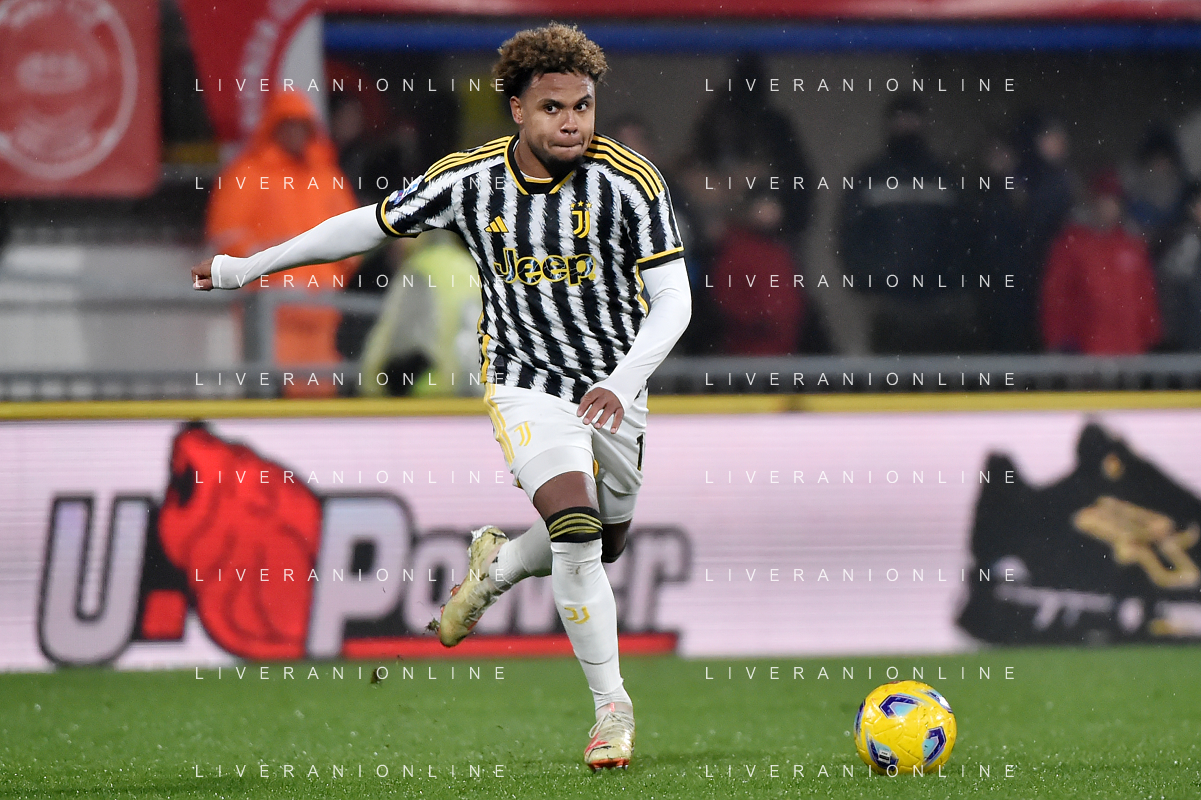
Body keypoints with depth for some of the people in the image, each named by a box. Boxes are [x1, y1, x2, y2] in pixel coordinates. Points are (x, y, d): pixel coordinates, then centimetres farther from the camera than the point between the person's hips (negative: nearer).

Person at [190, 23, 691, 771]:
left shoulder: (630, 181, -18)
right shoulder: (467, 179, -13)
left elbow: (673, 299, -17)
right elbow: (372, 224, 2)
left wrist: (622, 383, -34)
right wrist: (248, 267, 7)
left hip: (614, 391, 2)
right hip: (526, 381, -2)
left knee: (603, 545, 16)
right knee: (576, 532, -21)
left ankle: (496, 565, 49)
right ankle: (613, 708, -8)